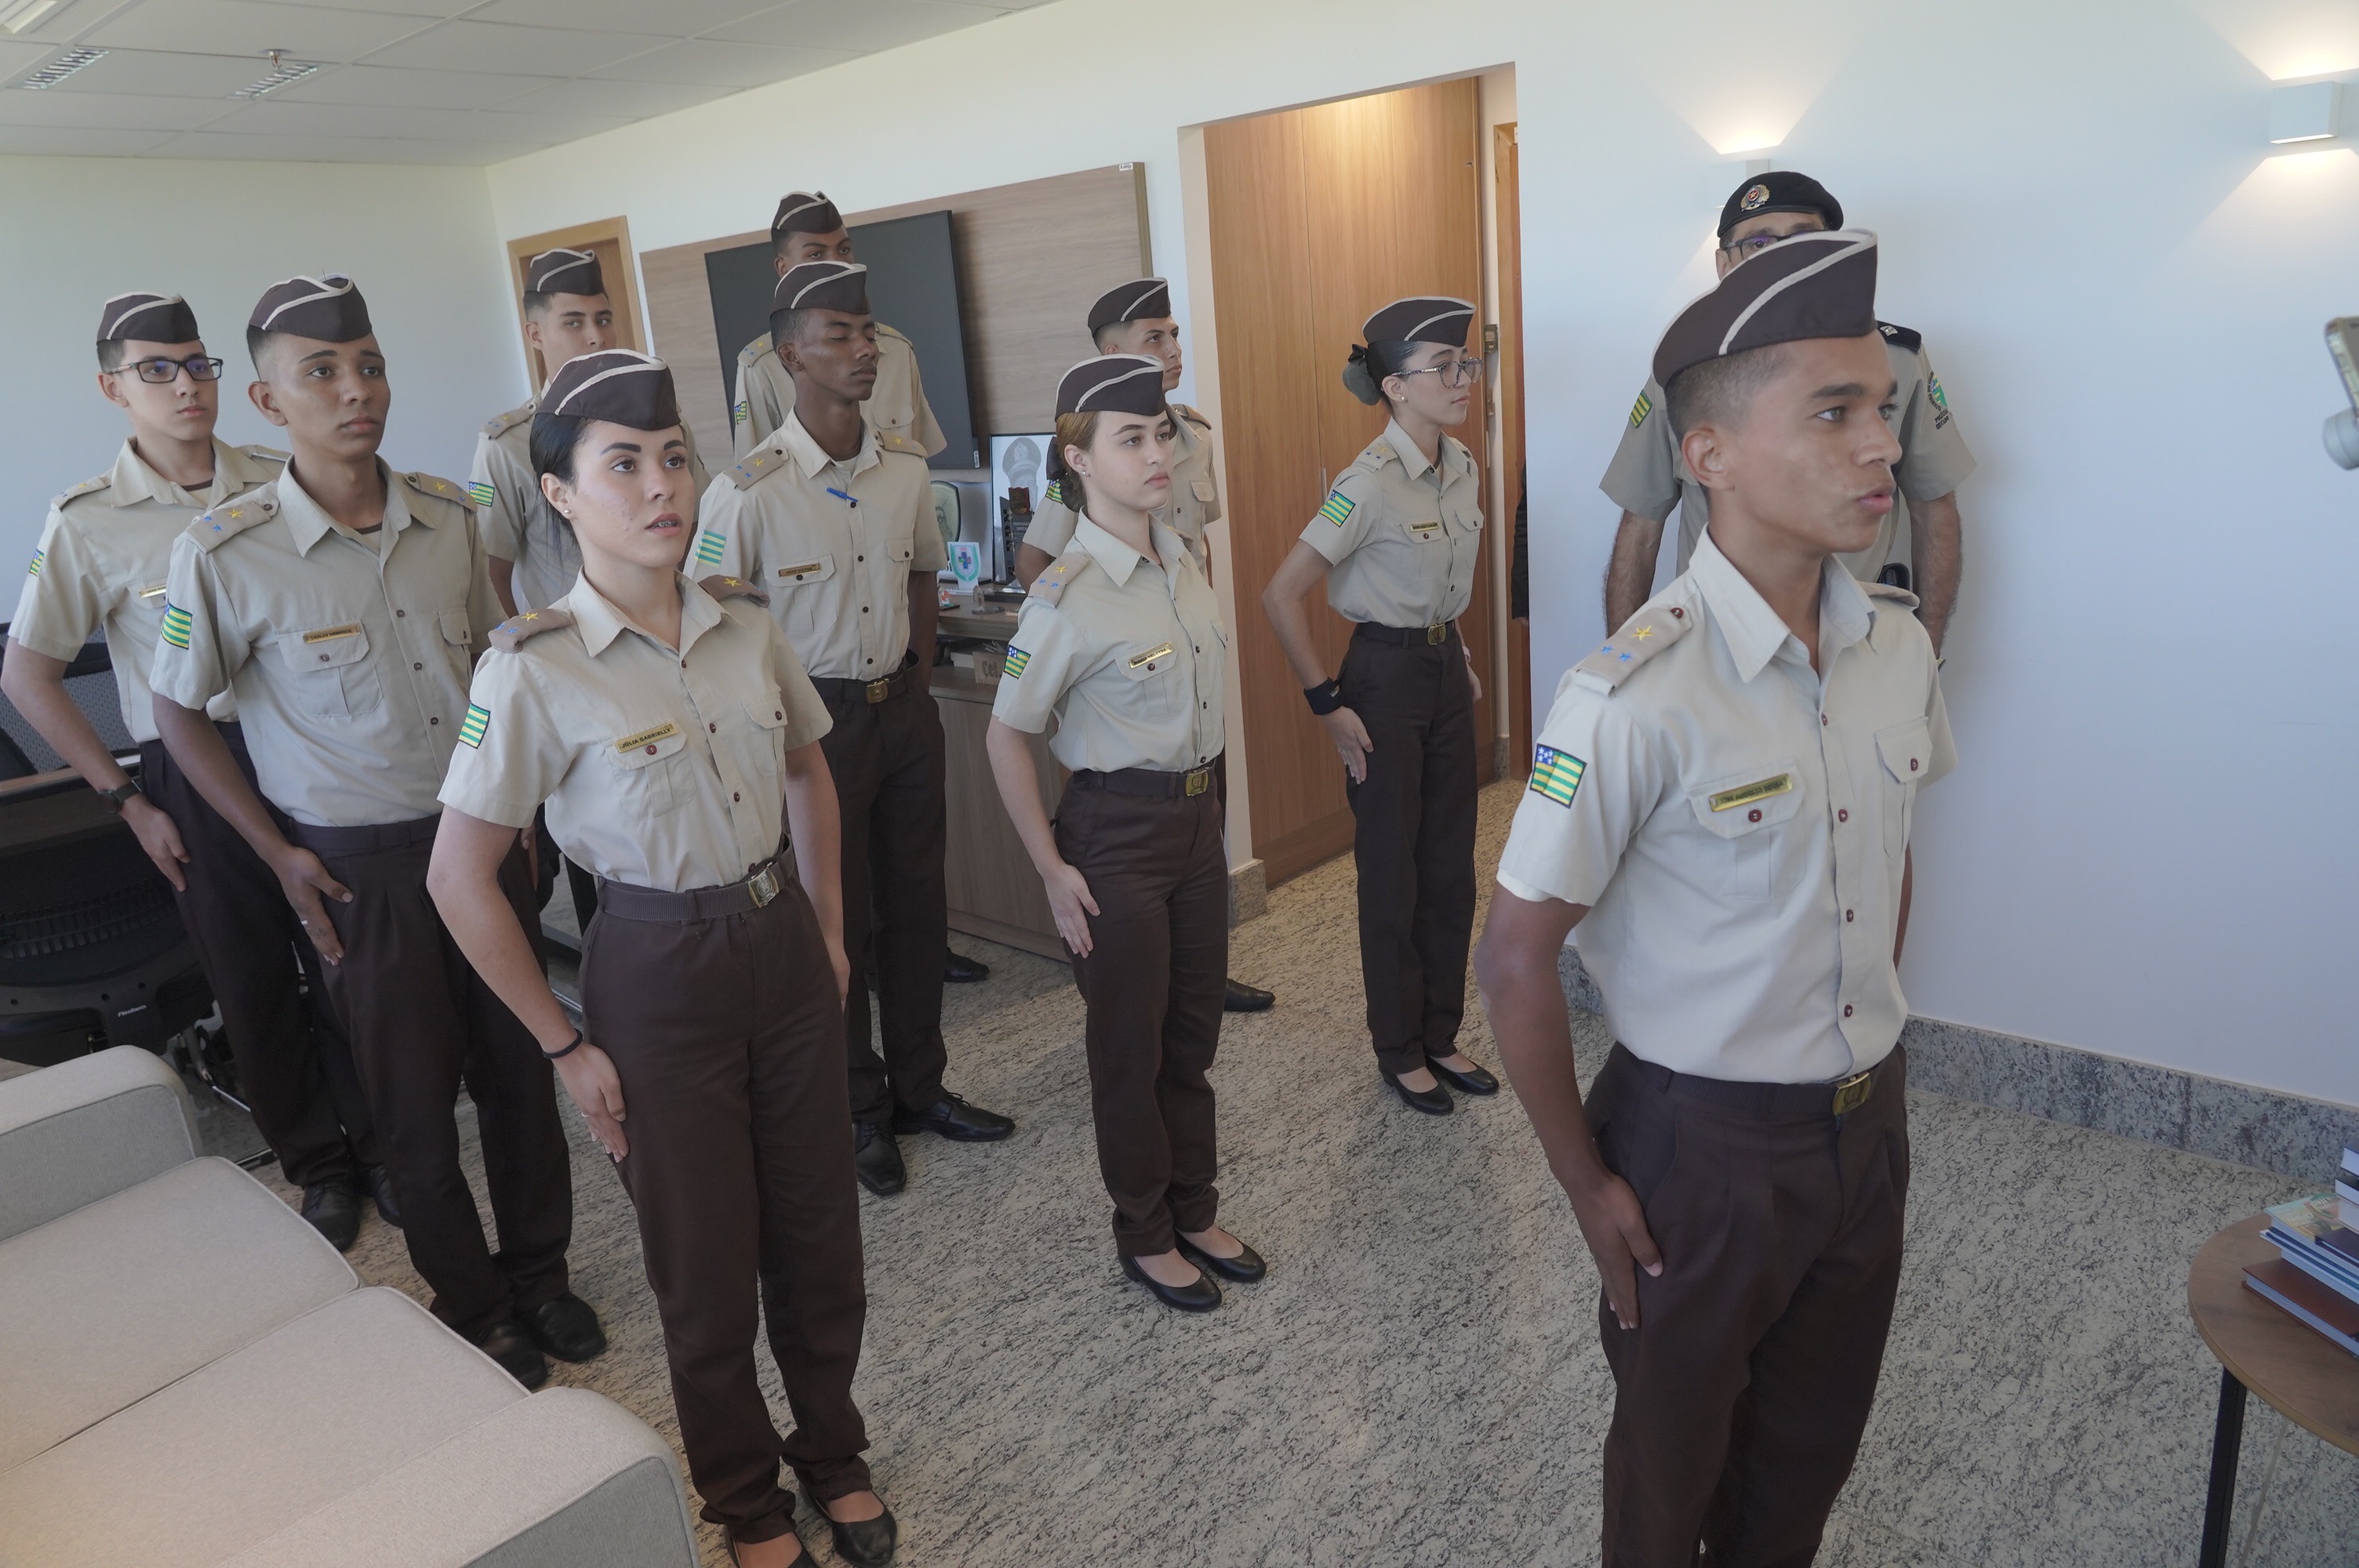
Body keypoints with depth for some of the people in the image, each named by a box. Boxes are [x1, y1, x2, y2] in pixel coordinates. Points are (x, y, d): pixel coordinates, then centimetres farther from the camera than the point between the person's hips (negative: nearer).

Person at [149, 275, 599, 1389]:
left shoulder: (449, 515, -1)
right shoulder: (223, 553, -13)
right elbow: (179, 714, -2)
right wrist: (279, 855, -5)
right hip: (359, 865, -3)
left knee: (518, 1066, 13)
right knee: (415, 1103, 9)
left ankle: (539, 1273, 34)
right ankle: (471, 1309, 30)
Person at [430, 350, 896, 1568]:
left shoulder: (743, 622, -3)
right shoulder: (533, 669, -17)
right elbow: (461, 879, -11)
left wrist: (828, 932, 11)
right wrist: (565, 1046, -8)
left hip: (785, 943, 4)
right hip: (658, 974, -4)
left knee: (818, 1228, 17)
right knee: (706, 1261, 13)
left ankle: (833, 1455, 43)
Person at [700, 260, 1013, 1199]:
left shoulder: (906, 474, 2)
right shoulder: (747, 492, -15)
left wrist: (918, 687, 10)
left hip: (903, 708, 5)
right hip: (815, 720, -5)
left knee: (916, 903, 14)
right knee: (837, 919, 7)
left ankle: (920, 1086, 33)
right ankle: (859, 1111, 25)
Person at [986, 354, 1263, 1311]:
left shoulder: (1181, 560, 3)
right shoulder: (1067, 599, -19)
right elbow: (1006, 738, -14)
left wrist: (1203, 801, 15)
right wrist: (1053, 870, -13)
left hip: (1198, 817, 7)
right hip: (1117, 833, -7)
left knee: (1193, 1032, 18)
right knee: (1130, 1046, 10)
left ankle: (1196, 1215, 37)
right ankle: (1145, 1238, 30)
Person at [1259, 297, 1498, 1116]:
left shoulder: (1463, 468, 4)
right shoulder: (1370, 483, -20)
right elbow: (1281, 596, -21)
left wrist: (1459, 652, 16)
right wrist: (1328, 705, -18)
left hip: (1446, 668, 7)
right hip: (1387, 676, -7)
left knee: (1451, 866, 13)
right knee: (1393, 874, 4)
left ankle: (1442, 1038, 28)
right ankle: (1400, 1052, 22)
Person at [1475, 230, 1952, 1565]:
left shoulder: (1899, 646, -5)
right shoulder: (1638, 701, -26)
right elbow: (1519, 959, -20)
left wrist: (1873, 1043, 13)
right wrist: (1585, 1182, -12)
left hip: (1869, 1120, 6)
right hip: (1707, 1143, -5)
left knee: (1814, 1446, 26)